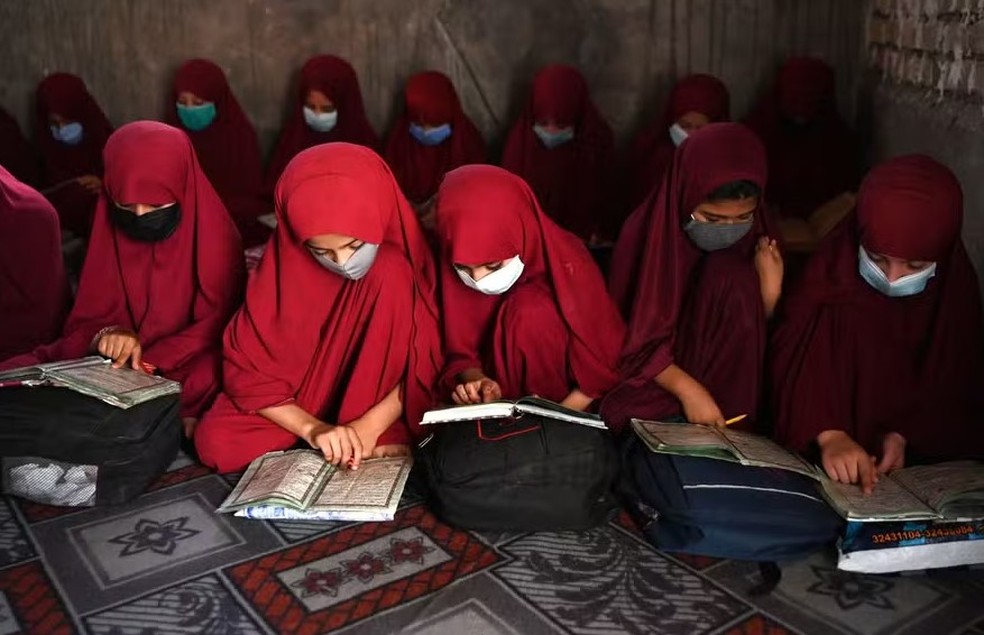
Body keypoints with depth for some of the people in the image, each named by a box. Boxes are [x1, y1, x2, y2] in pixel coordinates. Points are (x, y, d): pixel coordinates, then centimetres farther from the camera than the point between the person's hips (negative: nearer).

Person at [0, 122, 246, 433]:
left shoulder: (214, 236, -9)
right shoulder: (112, 229, 4)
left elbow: (216, 325, -11)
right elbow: (89, 317, 4)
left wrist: (152, 362, -24)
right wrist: (107, 334, -21)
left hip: (185, 367, -4)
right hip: (115, 364, 4)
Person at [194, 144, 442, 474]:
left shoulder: (401, 263, -20)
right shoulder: (284, 265, -18)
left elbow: (426, 362, -15)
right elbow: (248, 368, -14)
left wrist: (371, 424, -28)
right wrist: (311, 428, -27)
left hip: (382, 407, -2)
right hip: (302, 400, 2)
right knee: (214, 441, -24)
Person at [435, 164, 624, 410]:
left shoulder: (566, 267, -20)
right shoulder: (457, 271, -12)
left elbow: (602, 364, -14)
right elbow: (460, 353, 0)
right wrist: (475, 379, -21)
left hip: (565, 407, -1)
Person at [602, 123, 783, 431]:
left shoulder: (758, 237, -6)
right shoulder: (645, 235, -15)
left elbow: (755, 333, 0)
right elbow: (632, 340, -12)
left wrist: (769, 292, -20)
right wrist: (687, 388, -26)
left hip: (725, 386, 3)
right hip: (652, 382, -3)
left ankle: (724, 429, -19)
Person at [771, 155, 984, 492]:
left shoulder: (956, 284, -6)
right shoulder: (834, 269, -15)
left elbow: (954, 386, 1)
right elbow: (799, 360, -21)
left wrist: (904, 434, -16)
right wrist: (828, 434, -37)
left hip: (921, 454, 4)